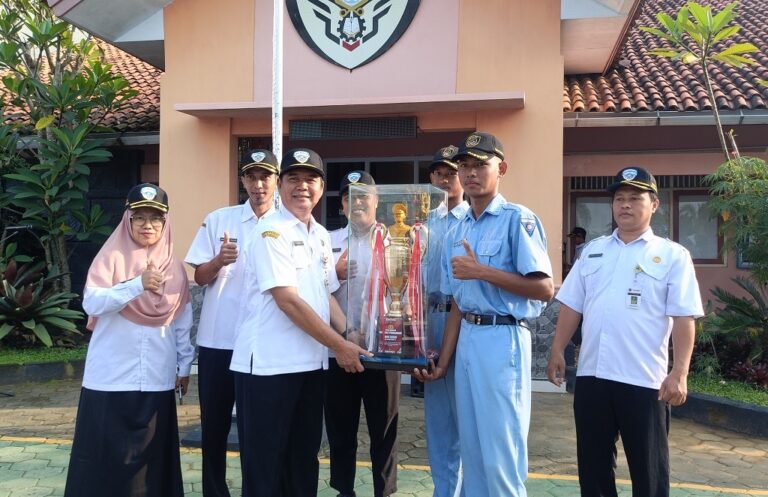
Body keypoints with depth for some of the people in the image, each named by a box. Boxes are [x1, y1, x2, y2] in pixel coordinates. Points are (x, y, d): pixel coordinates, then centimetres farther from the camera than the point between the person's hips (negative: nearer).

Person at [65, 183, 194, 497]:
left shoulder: (174, 266, 7)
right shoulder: (111, 258, -2)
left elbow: (183, 320, 10)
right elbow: (91, 303, -15)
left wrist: (185, 364, 10)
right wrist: (138, 284, -25)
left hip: (157, 378, 3)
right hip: (111, 377, -2)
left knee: (151, 452, 9)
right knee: (106, 453, 2)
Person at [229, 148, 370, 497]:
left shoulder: (321, 235, 13)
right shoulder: (272, 232, -12)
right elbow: (288, 301, -19)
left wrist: (351, 339, 4)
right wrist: (339, 346, -16)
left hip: (310, 362, 8)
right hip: (268, 364, -8)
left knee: (304, 458, 18)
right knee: (264, 464, 3)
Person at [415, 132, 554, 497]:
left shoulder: (517, 219, -7)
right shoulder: (456, 232, 14)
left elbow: (544, 289, -15)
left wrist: (482, 271, -17)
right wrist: (443, 361, 12)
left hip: (502, 338, -7)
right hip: (467, 339, 7)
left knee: (500, 452, -3)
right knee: (471, 446, 16)